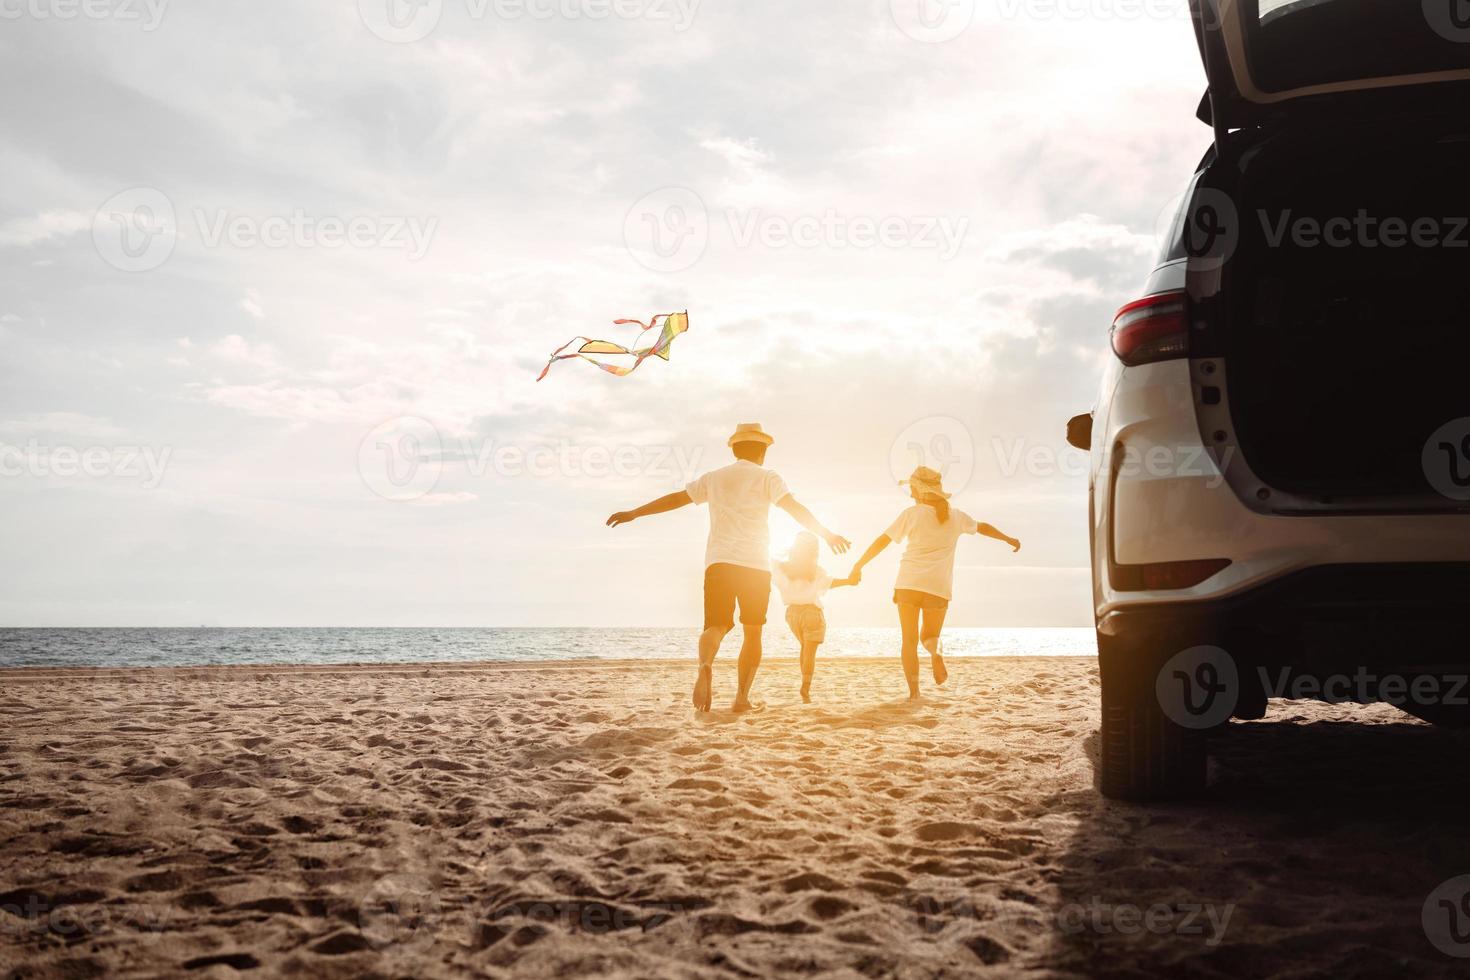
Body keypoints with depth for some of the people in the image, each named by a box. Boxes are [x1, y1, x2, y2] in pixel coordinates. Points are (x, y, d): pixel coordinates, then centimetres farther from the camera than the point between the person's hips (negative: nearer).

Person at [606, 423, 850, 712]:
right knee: (753, 632, 11)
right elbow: (794, 508, -8)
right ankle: (742, 696, 3)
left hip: (718, 562, 2)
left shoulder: (714, 478, 17)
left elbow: (674, 499, 22)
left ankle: (706, 665, -35)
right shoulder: (766, 477, 6)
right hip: (755, 564, -2)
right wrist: (825, 534, -8)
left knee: (716, 626, -2)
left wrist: (633, 514, 30)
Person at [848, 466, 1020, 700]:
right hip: (939, 587, 2)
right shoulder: (955, 517, 11)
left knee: (910, 641, 7)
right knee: (929, 636, 19)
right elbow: (982, 527, 29)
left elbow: (882, 541, 1)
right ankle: (936, 652, -17)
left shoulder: (912, 514, 0)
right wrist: (1009, 539, 46)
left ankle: (914, 691, -7)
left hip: (909, 584, -2)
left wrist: (858, 566, 10)